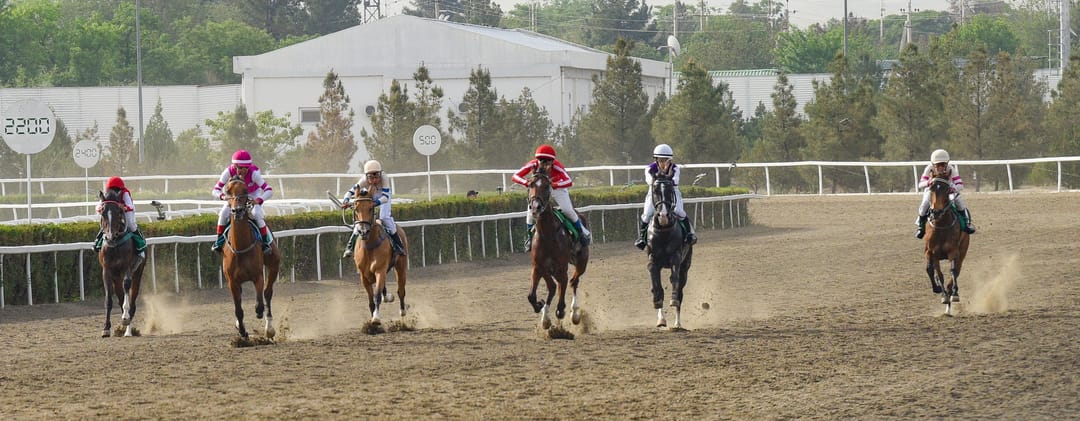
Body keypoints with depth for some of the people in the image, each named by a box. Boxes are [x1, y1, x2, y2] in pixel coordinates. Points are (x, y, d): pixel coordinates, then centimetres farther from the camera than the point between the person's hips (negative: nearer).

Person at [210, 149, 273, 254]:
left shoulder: (254, 173, -38)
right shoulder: (230, 171, -32)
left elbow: (269, 191, -42)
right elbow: (215, 190, -28)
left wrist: (259, 200, -61)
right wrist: (222, 196, -52)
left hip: (254, 194, -2)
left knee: (256, 214, -28)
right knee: (224, 213, -16)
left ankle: (265, 242, -12)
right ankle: (219, 242, 2)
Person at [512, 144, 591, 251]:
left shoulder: (556, 166, -37)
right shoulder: (533, 165, -30)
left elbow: (569, 181, -47)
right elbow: (515, 176, -30)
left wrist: (554, 185, -62)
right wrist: (527, 183, -50)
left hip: (558, 187, -2)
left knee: (567, 210, -16)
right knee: (531, 212, -14)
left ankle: (583, 232, 9)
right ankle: (530, 237, 11)